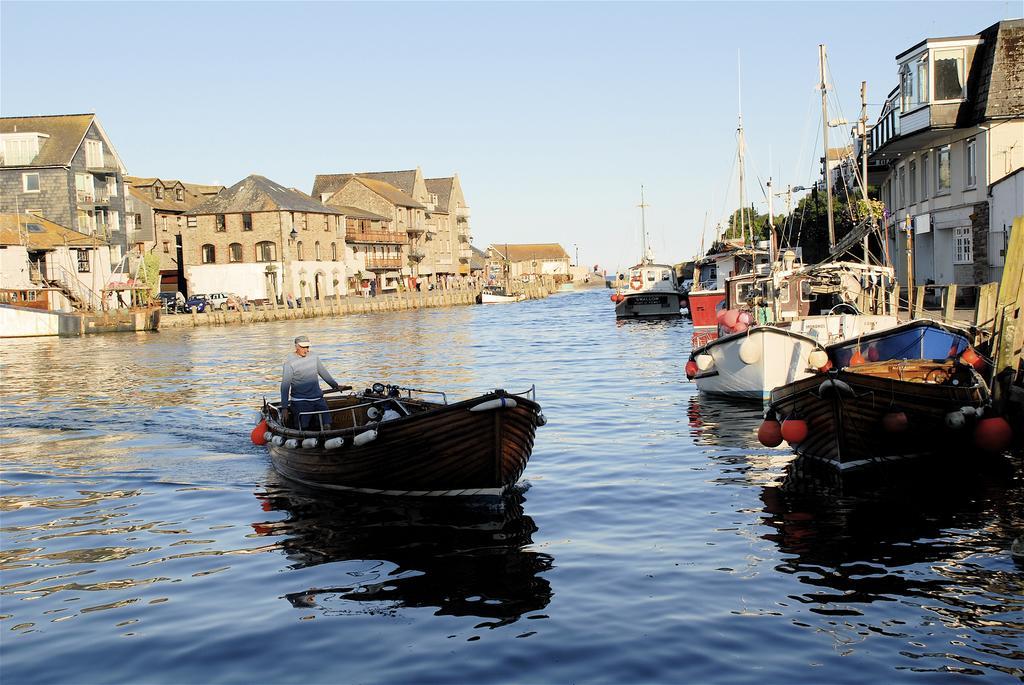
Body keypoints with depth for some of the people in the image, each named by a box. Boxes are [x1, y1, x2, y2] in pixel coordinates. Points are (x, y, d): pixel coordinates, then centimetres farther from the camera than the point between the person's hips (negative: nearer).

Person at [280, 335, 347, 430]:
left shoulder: (314, 357, 8)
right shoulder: (289, 362, -8)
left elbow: (324, 373, 24)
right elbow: (285, 386, -10)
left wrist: (336, 386, 32)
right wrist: (284, 408, -15)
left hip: (318, 399, 4)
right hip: (300, 401, -4)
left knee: (326, 426, -7)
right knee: (303, 429, -12)